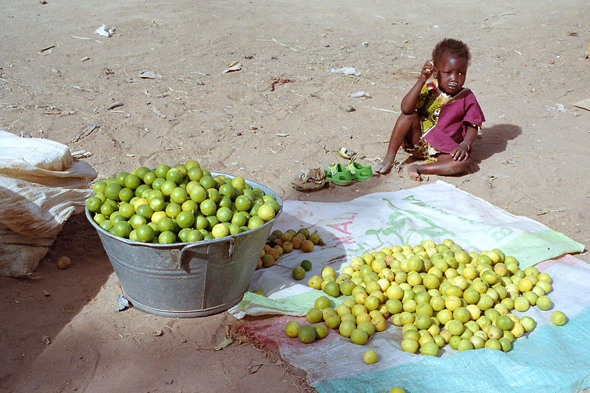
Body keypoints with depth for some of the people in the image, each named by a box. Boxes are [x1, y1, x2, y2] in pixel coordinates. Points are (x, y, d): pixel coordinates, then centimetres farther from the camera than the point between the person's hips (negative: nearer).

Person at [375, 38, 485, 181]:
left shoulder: (467, 98, -5)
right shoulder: (429, 90, -8)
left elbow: (472, 128, -3)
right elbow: (406, 109, -24)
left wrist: (465, 145, -23)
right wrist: (421, 80, -30)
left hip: (444, 151, 0)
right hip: (418, 142, 0)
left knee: (465, 162, -28)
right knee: (409, 116, -23)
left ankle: (418, 168, -28)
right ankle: (389, 159, -19)